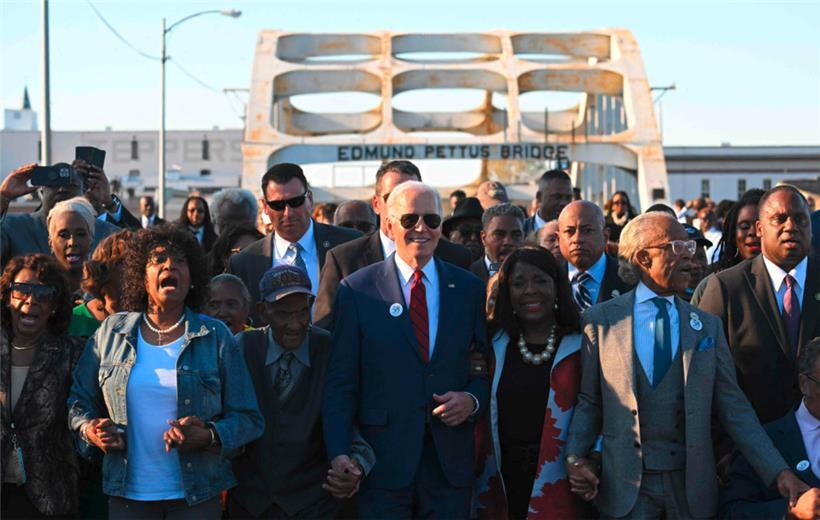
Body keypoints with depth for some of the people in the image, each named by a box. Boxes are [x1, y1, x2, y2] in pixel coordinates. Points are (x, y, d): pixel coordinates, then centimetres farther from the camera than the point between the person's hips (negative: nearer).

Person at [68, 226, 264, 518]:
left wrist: (209, 437, -17)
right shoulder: (111, 332, 6)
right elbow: (79, 401, 14)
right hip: (126, 494, 1)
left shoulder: (216, 337, 2)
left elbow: (249, 420, 0)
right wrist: (89, 430, -7)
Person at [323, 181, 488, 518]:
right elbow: (340, 383, -2)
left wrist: (473, 400, -8)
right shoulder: (357, 290, 0)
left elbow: (489, 367, 13)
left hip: (451, 463, 2)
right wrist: (339, 453, -12)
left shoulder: (470, 289, 8)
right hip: (382, 463, -2)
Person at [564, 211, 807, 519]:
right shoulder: (600, 320, 2)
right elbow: (589, 400, 4)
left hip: (692, 485, 2)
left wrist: (779, 472, -5)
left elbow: (733, 407, 4)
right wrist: (574, 457, -12)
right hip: (626, 487, -2)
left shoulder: (707, 326, 7)